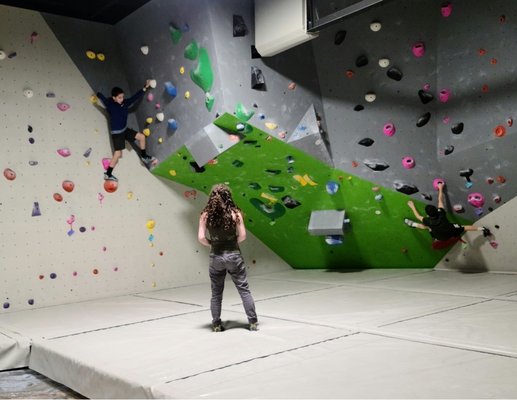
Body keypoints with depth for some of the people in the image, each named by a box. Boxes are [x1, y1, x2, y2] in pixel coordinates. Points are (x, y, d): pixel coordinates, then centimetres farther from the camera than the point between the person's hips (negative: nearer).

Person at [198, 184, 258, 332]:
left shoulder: (205, 215, -6)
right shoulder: (235, 213, -9)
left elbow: (201, 238, -9)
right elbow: (242, 236, -9)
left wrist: (212, 244, 9)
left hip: (216, 257, 1)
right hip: (233, 255, -1)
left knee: (216, 293, 14)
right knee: (244, 290, 10)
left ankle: (216, 325, 20)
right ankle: (253, 322, 12)